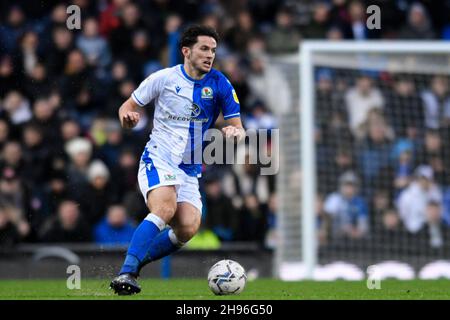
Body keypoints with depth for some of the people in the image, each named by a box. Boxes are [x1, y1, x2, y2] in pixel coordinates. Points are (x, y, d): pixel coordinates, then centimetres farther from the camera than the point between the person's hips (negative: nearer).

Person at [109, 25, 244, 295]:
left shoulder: (220, 85, 2)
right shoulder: (164, 78, -2)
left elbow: (238, 128, 4)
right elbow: (128, 106, 6)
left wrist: (234, 132, -21)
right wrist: (128, 116, -18)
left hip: (191, 171, 3)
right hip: (158, 159, -3)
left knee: (188, 228, -18)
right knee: (165, 209, -31)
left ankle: (133, 266, -1)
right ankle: (126, 273, -36)